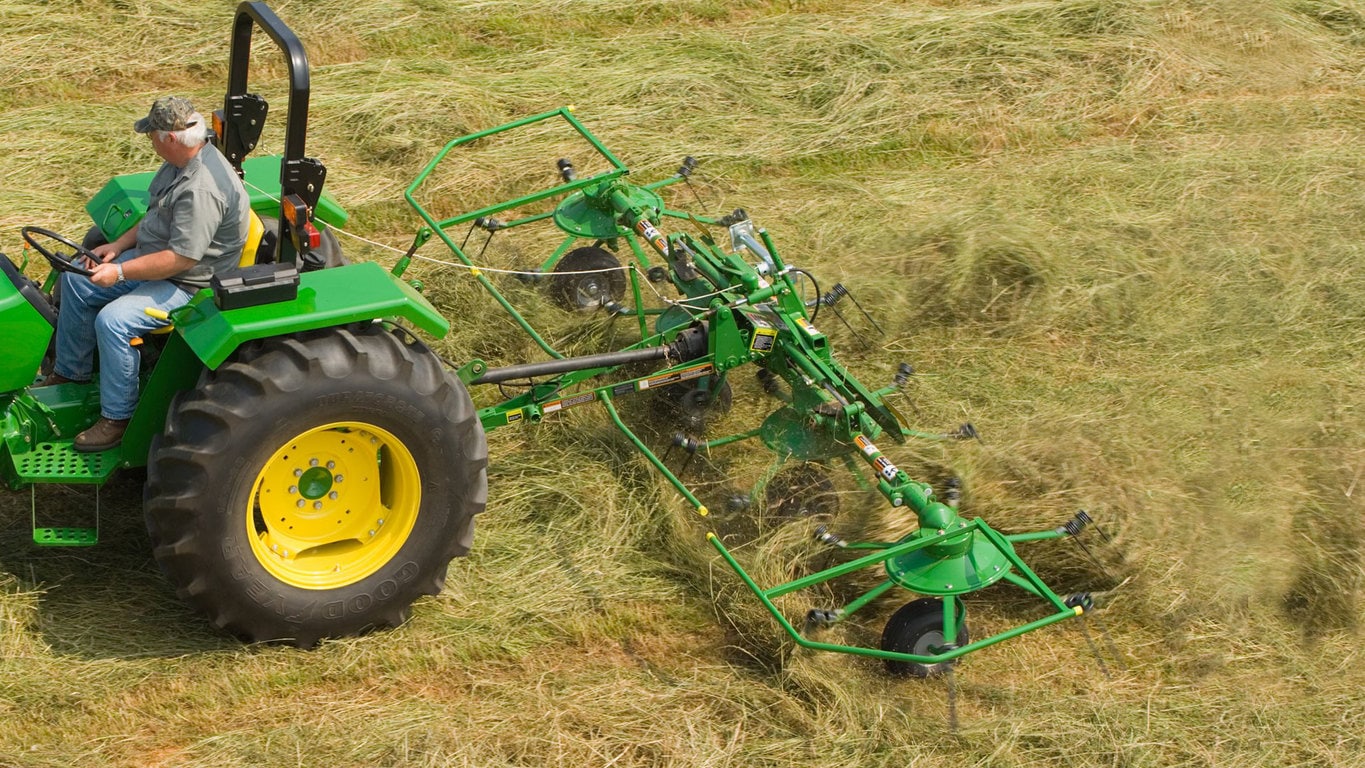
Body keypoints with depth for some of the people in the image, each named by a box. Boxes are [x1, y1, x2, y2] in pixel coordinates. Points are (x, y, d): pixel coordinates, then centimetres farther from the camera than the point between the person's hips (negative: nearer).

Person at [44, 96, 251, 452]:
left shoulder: (201, 189, -31)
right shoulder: (182, 162, 2)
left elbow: (181, 258, -32)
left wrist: (121, 272, -26)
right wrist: (118, 246, 4)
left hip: (189, 283, -11)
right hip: (152, 257, 11)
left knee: (113, 320, -27)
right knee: (76, 280, 11)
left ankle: (116, 419, -12)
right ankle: (70, 372, 24)